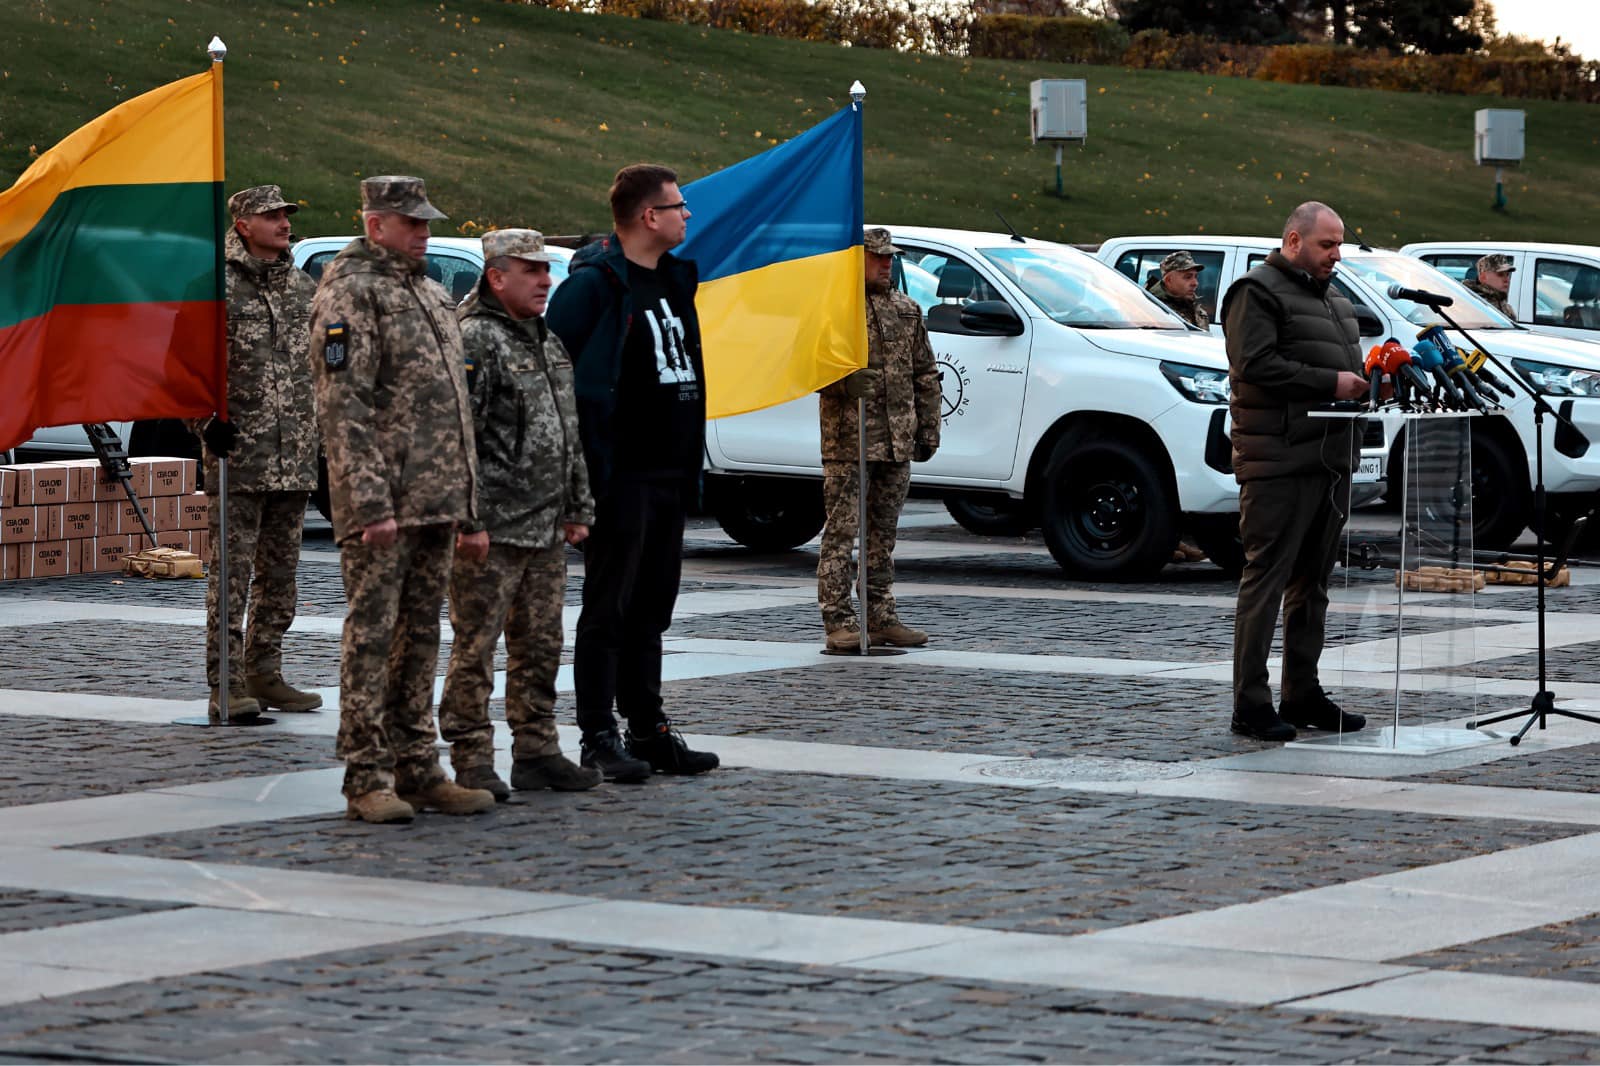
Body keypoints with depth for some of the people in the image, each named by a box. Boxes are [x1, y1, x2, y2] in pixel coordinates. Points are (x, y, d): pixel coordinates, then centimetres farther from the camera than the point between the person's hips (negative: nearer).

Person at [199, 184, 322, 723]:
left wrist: (320, 424, 16)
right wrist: (209, 420, -13)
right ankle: (227, 685, -6)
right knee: (232, 570, -6)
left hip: (294, 457, 7)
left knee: (279, 571, 10)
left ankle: (264, 674, 19)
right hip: (238, 455, -6)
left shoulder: (304, 288, 15)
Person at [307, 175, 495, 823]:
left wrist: (461, 497, 17)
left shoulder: (429, 293, 18)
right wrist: (370, 502, -22)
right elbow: (343, 405, -16)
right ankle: (366, 781, -3)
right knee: (371, 635, -5)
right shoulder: (350, 290, -9)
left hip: (436, 501, 8)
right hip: (383, 501, -8)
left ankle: (418, 769, 16)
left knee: (421, 635, 11)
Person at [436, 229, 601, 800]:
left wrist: (578, 507, 19)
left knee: (540, 646, 12)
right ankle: (472, 762, -1)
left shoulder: (548, 342, 17)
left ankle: (537, 752, 20)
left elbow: (569, 433, 24)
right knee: (476, 646, -4)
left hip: (546, 531, 9)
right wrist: (468, 520, -20)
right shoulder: (474, 340, -11)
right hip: (492, 529, -9)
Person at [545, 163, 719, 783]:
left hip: (670, 475, 8)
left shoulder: (675, 278, 15)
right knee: (608, 609, -3)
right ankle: (599, 738, 0)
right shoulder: (594, 284, -12)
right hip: (621, 476, -8)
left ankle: (649, 731, 18)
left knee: (652, 610, 13)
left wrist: (692, 466, 20)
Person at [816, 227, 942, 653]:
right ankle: (838, 622, -5)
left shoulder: (907, 310, 16)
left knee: (883, 533, 11)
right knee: (841, 531, -6)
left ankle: (882, 618, 16)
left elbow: (925, 374, 19)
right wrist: (846, 380, -25)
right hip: (846, 441, -6)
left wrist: (929, 428, 13)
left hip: (897, 442, 6)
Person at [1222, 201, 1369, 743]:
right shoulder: (1258, 292, -6)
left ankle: (1303, 694, 19)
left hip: (1331, 461, 9)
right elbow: (1257, 364, -17)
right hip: (1279, 462, -9)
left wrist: (1367, 380, 10)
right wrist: (1330, 383, -18)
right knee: (1267, 578, -9)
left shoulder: (1334, 300, 23)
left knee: (1312, 581, 13)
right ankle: (1251, 705, -9)